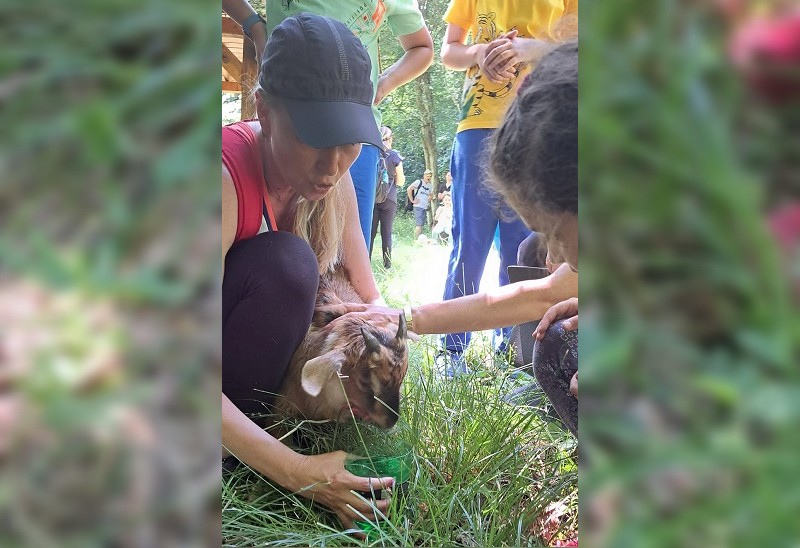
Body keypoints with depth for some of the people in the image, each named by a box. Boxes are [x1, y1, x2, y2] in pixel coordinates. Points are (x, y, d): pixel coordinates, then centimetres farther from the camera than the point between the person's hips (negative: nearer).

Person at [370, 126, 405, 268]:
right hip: (389, 199, -1)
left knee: (370, 232, 5)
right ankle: (387, 265, 4)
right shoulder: (395, 156, -3)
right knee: (387, 233, 4)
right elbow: (400, 182, 1)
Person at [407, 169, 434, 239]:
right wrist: (412, 200, -10)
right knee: (419, 225, -14)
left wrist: (428, 201, 14)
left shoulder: (430, 186, 15)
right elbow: (409, 189, -10)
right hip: (418, 207, -7)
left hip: (425, 208, 7)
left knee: (422, 225, 9)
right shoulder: (419, 182, -5)